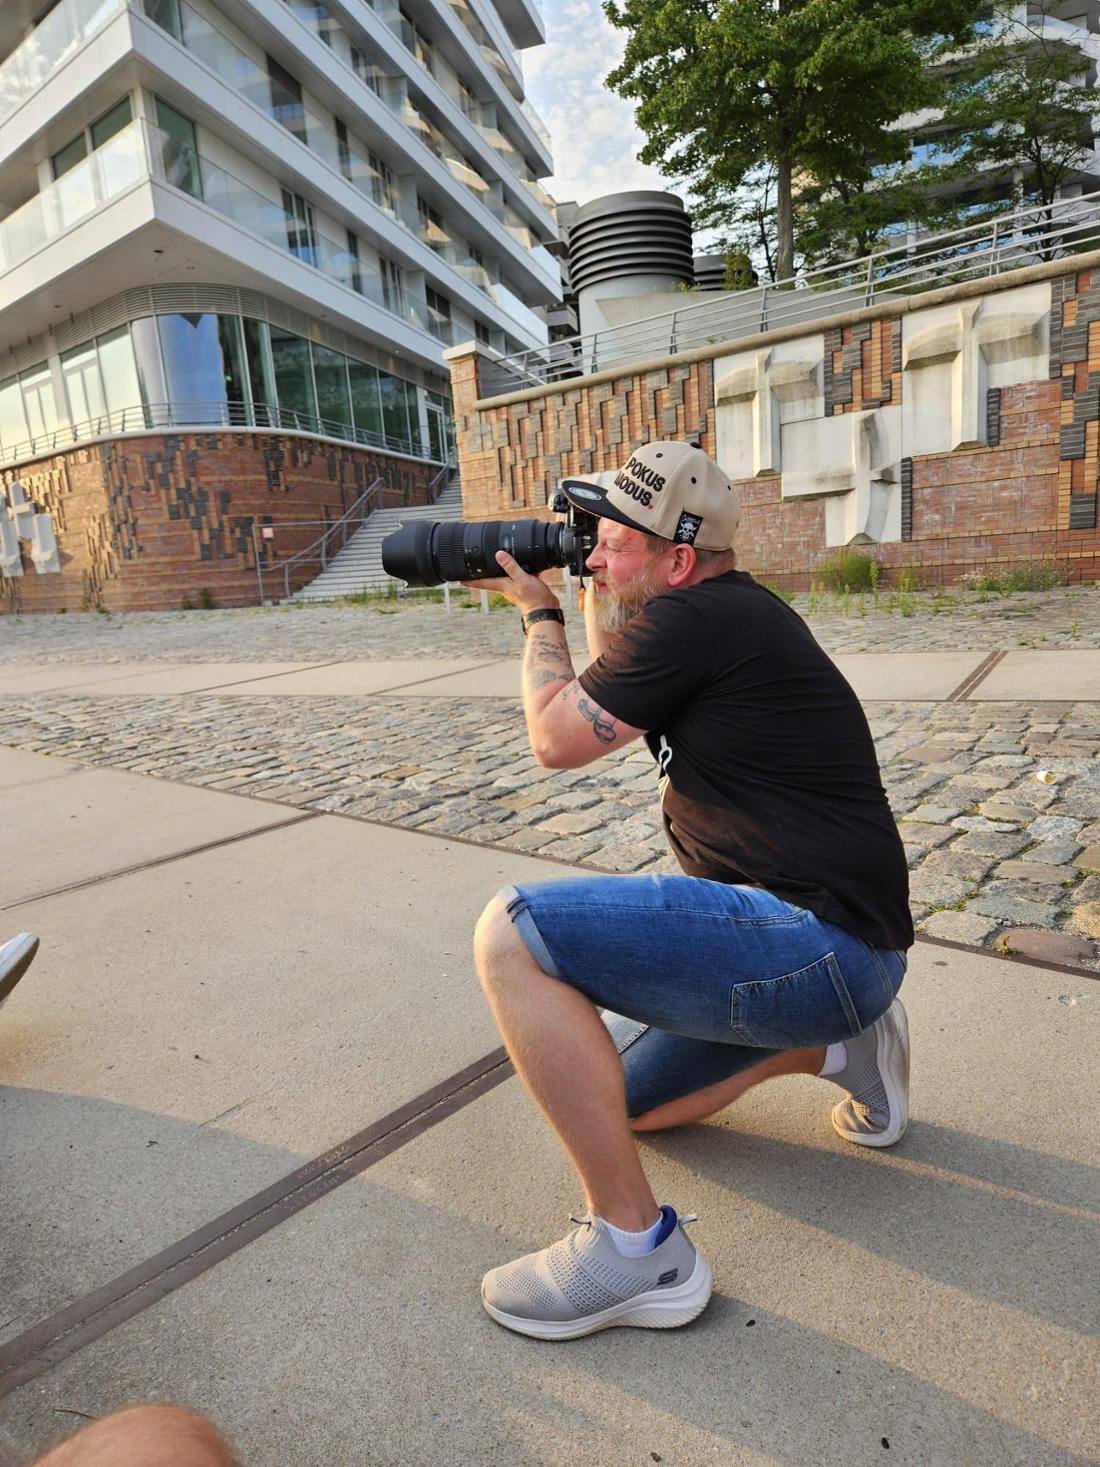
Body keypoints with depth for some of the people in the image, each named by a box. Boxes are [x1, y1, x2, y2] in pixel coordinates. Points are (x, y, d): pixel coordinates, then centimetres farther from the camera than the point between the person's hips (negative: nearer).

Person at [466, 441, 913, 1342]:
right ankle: (839, 1042, 24)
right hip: (815, 940, 10)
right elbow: (612, 685, 29)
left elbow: (557, 737, -8)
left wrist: (538, 614, 6)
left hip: (817, 942, -10)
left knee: (514, 933, -24)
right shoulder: (731, 613, 13)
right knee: (620, 1103, 22)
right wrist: (595, 600, 22)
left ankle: (635, 1247, -12)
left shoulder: (693, 618, -18)